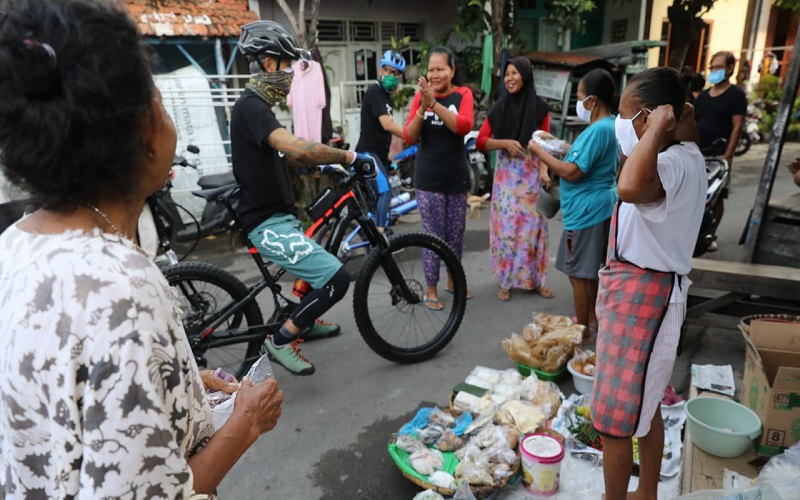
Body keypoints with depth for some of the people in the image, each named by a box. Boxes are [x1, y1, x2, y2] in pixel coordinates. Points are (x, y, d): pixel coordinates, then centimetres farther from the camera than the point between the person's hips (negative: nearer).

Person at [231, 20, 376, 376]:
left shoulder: (255, 106, 13)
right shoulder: (251, 107, -20)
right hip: (269, 223, -11)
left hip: (277, 216, 11)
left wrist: (328, 164, 13)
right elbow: (298, 148, -35)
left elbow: (282, 156, 20)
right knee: (336, 278, -17)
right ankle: (281, 339, -1)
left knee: (320, 268, 28)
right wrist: (348, 156, -24)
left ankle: (306, 324, 46)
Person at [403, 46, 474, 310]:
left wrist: (434, 103, -27)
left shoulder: (463, 94, 0)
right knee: (433, 235, 0)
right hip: (428, 179, -1)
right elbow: (409, 137, -6)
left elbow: (464, 126, -19)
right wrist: (423, 107, -20)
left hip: (456, 176, 1)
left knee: (456, 233, 12)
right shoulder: (420, 96, 1)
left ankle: (453, 279, 33)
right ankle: (431, 289, 13)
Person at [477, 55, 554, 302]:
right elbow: (481, 141, 0)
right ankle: (506, 280, 11)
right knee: (506, 225, 0)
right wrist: (505, 142, -16)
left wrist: (544, 170, -14)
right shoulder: (500, 107, 4)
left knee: (533, 225, 2)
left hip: (532, 173, 0)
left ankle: (536, 279, 15)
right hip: (506, 173, 1)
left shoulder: (539, 106, 1)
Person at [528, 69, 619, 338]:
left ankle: (583, 329, 12)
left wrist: (541, 153, -14)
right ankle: (591, 317, 35)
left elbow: (572, 172, -24)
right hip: (597, 207, 10)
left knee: (578, 273, 1)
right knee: (591, 269, 21)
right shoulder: (610, 125, 10)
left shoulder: (598, 130, -22)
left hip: (585, 211, -10)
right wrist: (559, 146, 11)